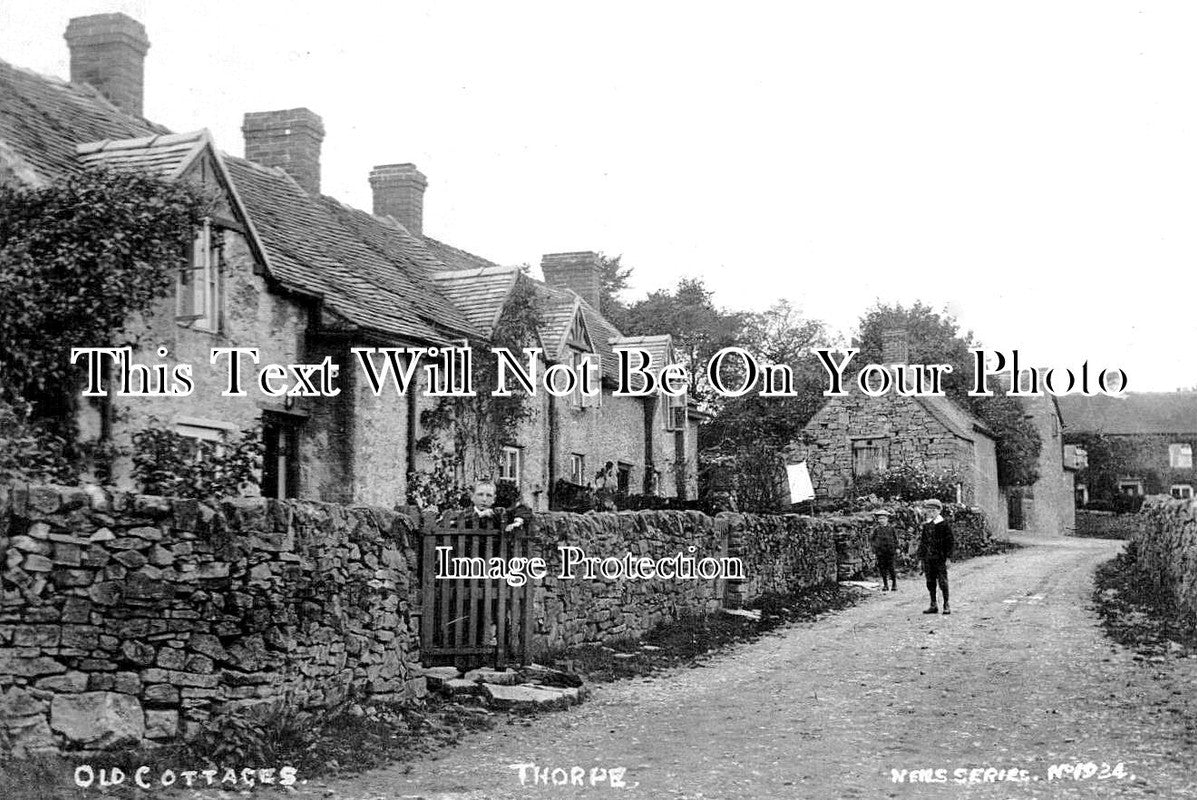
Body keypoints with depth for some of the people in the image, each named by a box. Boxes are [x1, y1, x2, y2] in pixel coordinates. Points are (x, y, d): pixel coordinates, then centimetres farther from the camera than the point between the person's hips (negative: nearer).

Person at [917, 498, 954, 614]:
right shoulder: (926, 525, 12)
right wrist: (921, 557, 12)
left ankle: (946, 605, 3)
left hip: (940, 558, -6)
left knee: (942, 581, -4)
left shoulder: (944, 524, -5)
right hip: (928, 559, 6)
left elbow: (949, 542, -6)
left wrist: (948, 557, -10)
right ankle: (933, 606, 14)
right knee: (930, 582, 7)